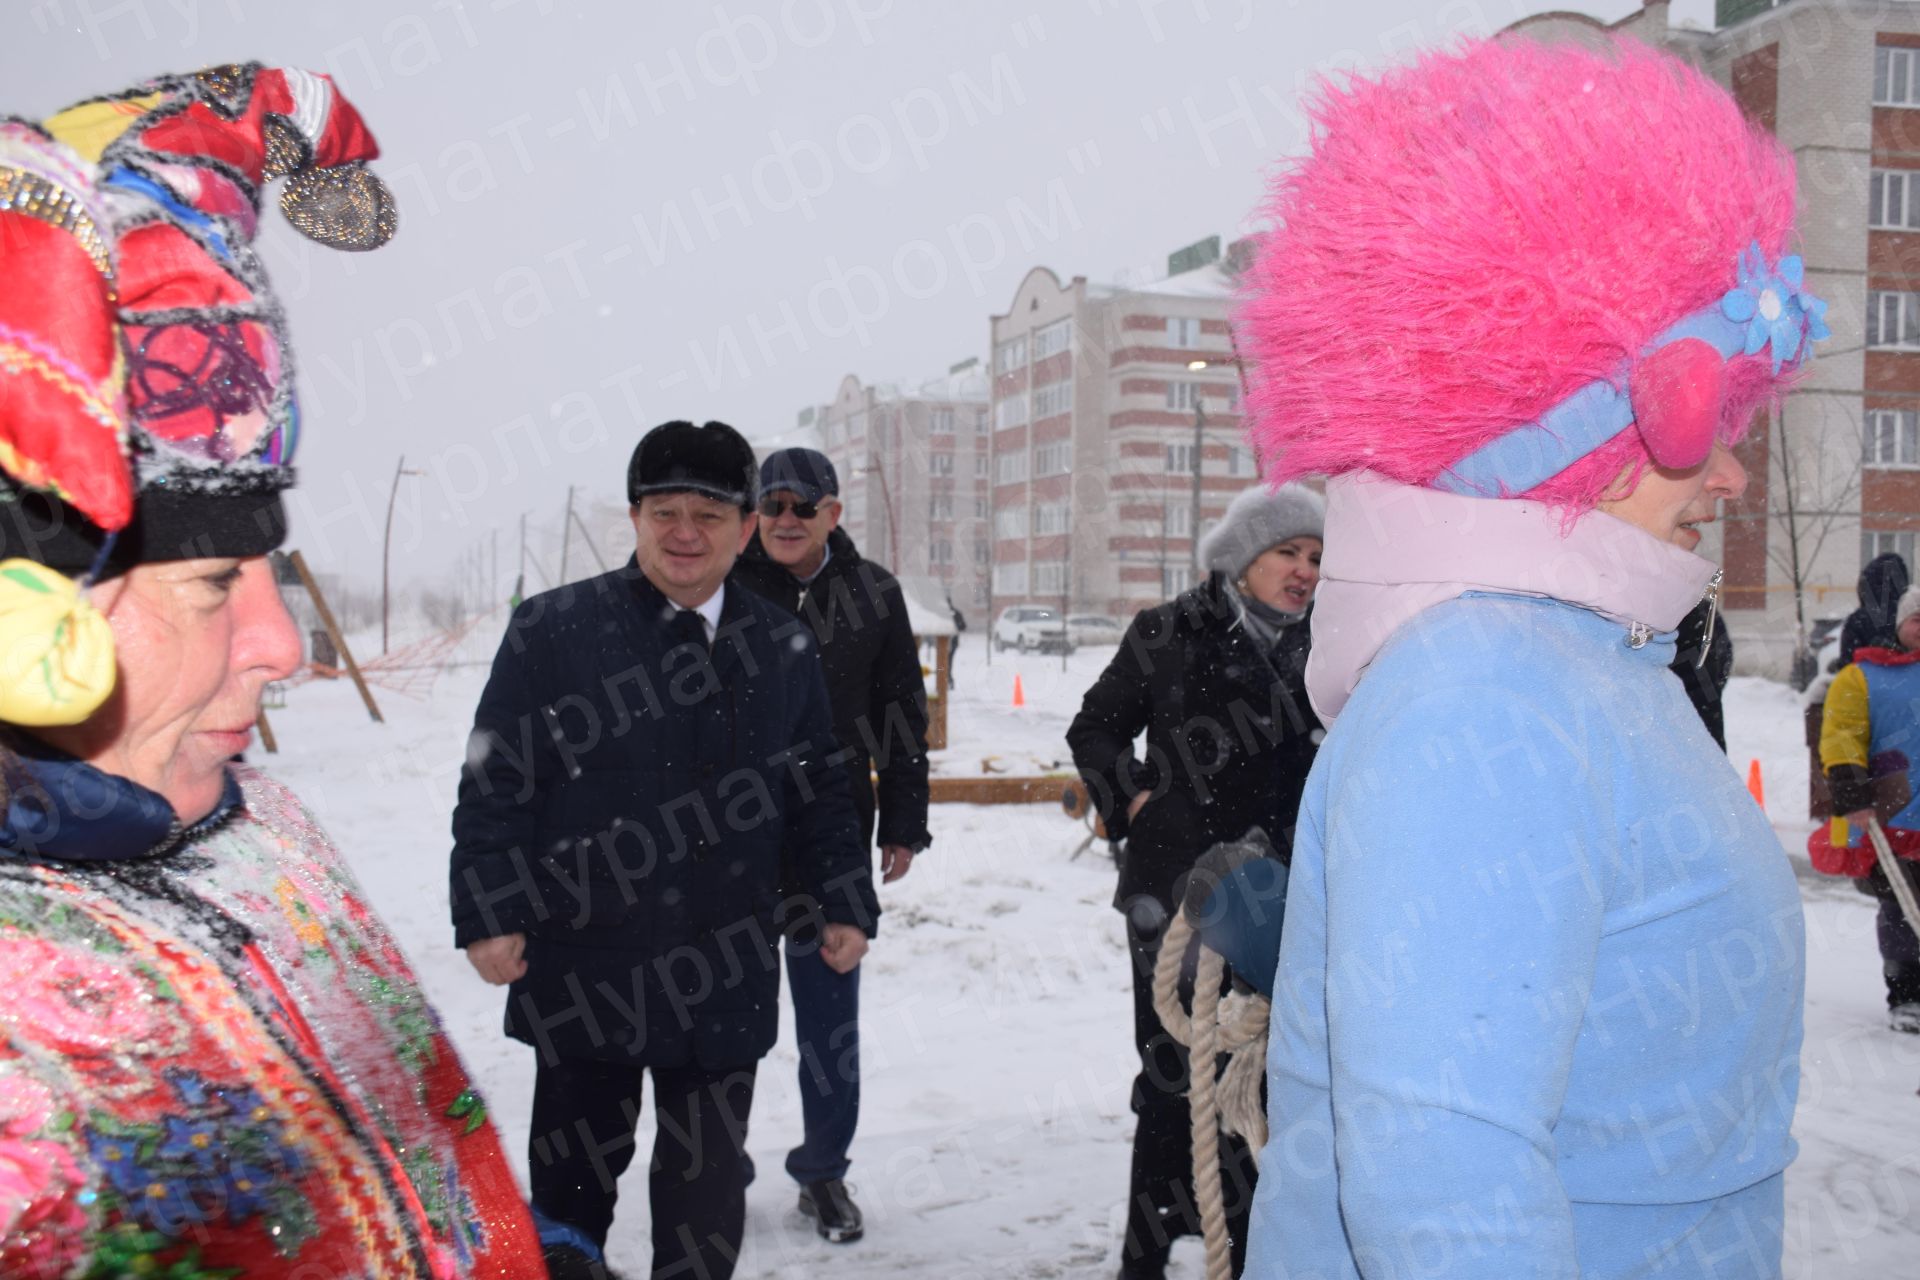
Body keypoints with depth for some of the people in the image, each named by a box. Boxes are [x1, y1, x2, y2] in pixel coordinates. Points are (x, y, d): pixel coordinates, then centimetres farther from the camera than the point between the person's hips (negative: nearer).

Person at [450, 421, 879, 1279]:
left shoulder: (783, 649, 6)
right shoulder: (551, 630, -4)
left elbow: (820, 791, 11)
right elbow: (495, 786, -4)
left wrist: (844, 902, 5)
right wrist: (489, 913, -10)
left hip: (724, 978, 3)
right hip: (582, 971, -2)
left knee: (708, 1178, 13)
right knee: (576, 1169, 13)